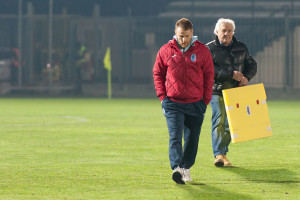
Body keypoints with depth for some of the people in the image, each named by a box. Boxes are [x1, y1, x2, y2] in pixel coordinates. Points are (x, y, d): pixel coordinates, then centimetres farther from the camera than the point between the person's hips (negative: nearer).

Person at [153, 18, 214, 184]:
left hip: (196, 104, 1)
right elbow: (157, 73, 11)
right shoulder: (166, 50, 1)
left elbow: (209, 76, 6)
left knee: (192, 139, 8)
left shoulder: (202, 51, 1)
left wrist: (206, 100, 2)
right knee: (175, 137, -15)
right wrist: (162, 96, 1)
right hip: (172, 103, -1)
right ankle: (176, 169, -26)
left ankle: (186, 168, 23)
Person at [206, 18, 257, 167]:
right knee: (219, 121, -15)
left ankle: (223, 152, 17)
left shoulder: (241, 48, 15)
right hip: (217, 91, -4)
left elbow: (252, 65, 19)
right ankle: (219, 155, -20)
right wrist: (231, 74, -20)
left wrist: (246, 77, -3)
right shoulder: (210, 48, 2)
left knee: (229, 124, 4)